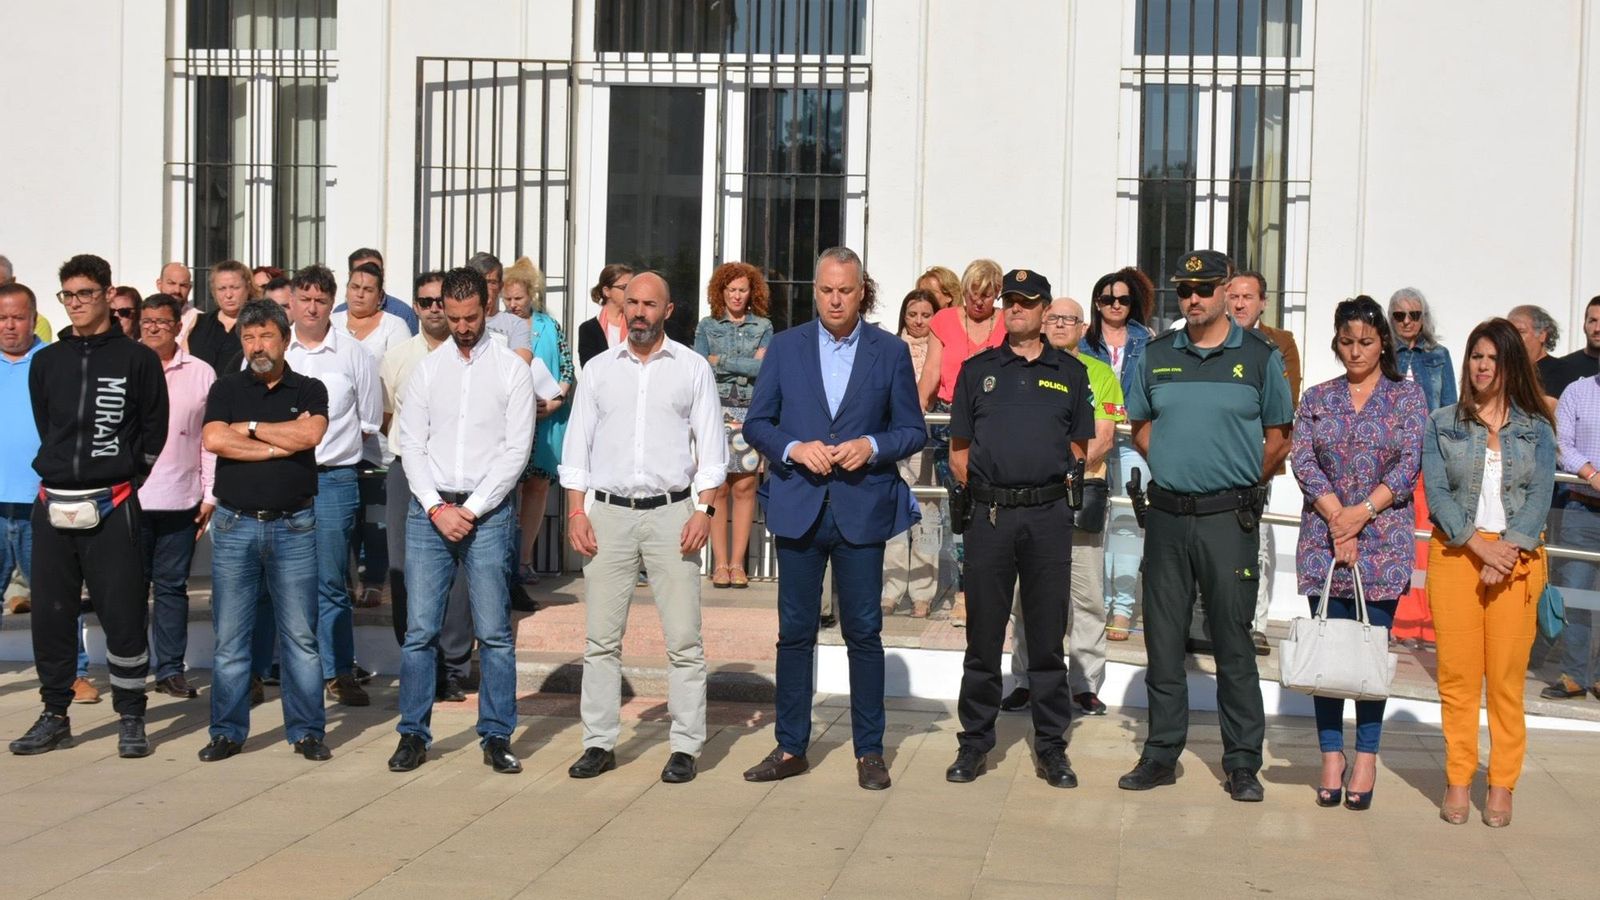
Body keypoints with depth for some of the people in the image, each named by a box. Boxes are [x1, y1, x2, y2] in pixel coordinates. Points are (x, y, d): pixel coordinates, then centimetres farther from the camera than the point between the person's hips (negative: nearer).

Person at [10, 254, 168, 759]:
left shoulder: (137, 360, 1)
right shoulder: (46, 362, 11)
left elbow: (155, 433, 4)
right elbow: (44, 428, 20)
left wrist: (126, 479, 3)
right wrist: (62, 474, 12)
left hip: (112, 507, -4)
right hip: (53, 504, 4)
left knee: (122, 615, -3)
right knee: (50, 615, 7)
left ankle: (131, 720, 8)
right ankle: (55, 716, 19)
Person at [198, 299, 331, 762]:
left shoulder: (310, 390, 7)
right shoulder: (226, 388, 8)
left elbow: (310, 434, -13)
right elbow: (214, 439, -10)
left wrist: (250, 427, -6)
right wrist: (280, 444, -9)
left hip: (294, 526, -1)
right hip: (235, 525, 1)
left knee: (301, 634, 2)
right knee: (230, 637, 4)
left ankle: (307, 731, 10)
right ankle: (227, 731, 13)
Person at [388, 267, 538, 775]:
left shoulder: (512, 369, 3)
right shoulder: (426, 369, 10)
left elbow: (517, 450, -2)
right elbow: (411, 445, 7)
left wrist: (471, 509, -8)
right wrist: (437, 508, -6)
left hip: (488, 511, -2)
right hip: (429, 509, 2)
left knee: (494, 633, -1)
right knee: (420, 629, 1)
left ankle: (497, 737, 8)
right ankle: (413, 734, 10)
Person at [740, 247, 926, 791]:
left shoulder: (890, 352, 4)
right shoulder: (785, 347, 6)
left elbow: (913, 431, 5)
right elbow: (756, 423, 6)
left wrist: (872, 446, -14)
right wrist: (794, 449, -12)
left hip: (862, 509, -1)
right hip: (798, 507, 1)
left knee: (863, 631, 4)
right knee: (795, 631, 7)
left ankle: (870, 751, 15)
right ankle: (791, 747, 17)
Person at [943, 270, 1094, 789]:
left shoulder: (1070, 373, 10)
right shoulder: (977, 370, 10)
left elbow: (1079, 451, 12)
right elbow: (959, 453, 11)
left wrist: (1055, 486, 1)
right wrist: (986, 491, 1)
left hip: (1049, 515, 0)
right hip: (990, 515, 0)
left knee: (1047, 637, 4)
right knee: (983, 635, 4)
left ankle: (1051, 746, 13)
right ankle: (975, 742, 13)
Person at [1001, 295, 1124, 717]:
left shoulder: (1099, 373, 10)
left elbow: (1104, 438, 2)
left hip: (1082, 491, -1)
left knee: (1087, 595, -1)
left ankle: (1085, 684, 4)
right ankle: (1025, 681, 8)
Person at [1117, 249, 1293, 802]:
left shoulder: (1260, 355, 1)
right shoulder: (1157, 356, 9)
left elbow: (1278, 439, 5)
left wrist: (1241, 483, 2)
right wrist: (1173, 468, 7)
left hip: (1228, 517, -3)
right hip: (1166, 514, 3)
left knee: (1233, 642, 1)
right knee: (1162, 640, 8)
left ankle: (1242, 763, 10)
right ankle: (1161, 754, 18)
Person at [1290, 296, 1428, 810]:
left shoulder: (1407, 396, 5)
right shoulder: (1317, 399, 10)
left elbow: (1410, 463, -4)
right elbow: (1303, 460, 0)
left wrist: (1362, 512, -14)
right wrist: (1336, 517, -13)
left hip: (1383, 541, -2)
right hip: (1323, 537, 2)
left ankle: (1366, 757, 6)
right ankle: (1332, 755, 10)